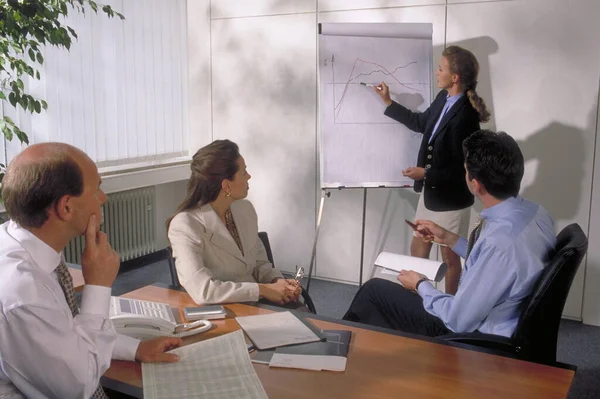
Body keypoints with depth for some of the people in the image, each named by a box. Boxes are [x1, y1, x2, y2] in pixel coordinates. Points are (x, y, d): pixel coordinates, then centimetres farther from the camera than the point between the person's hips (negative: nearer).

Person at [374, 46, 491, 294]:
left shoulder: (465, 116, -27)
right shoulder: (443, 98, -1)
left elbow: (461, 169, -23)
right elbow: (421, 123, 17)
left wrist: (426, 174, -21)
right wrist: (388, 102, 16)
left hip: (451, 199, -8)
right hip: (431, 192, 9)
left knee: (450, 257, 12)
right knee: (417, 251, 19)